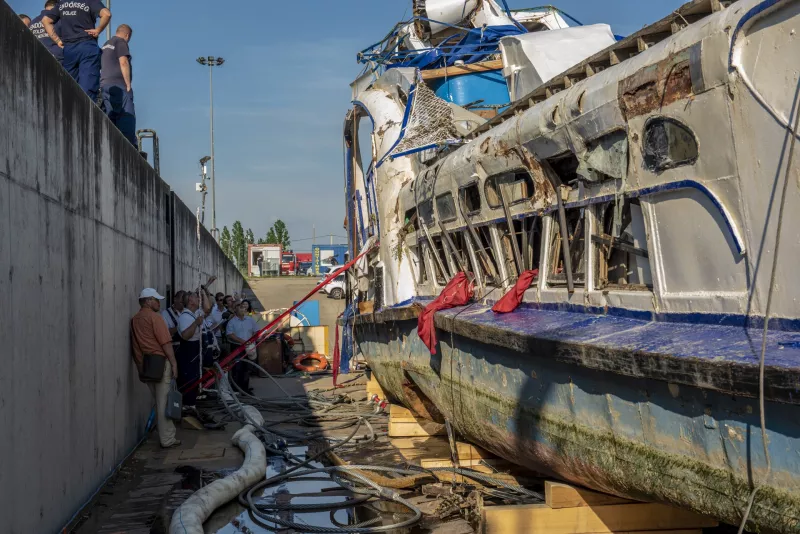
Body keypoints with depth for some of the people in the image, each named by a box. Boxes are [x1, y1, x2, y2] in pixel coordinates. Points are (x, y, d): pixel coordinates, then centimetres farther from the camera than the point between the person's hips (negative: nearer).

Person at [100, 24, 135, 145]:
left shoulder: (106, 45, 26)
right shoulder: (121, 42, -1)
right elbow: (123, 62, -13)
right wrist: (128, 85, -13)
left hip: (105, 85, 9)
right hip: (118, 85, -9)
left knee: (110, 119, 3)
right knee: (127, 117, -13)